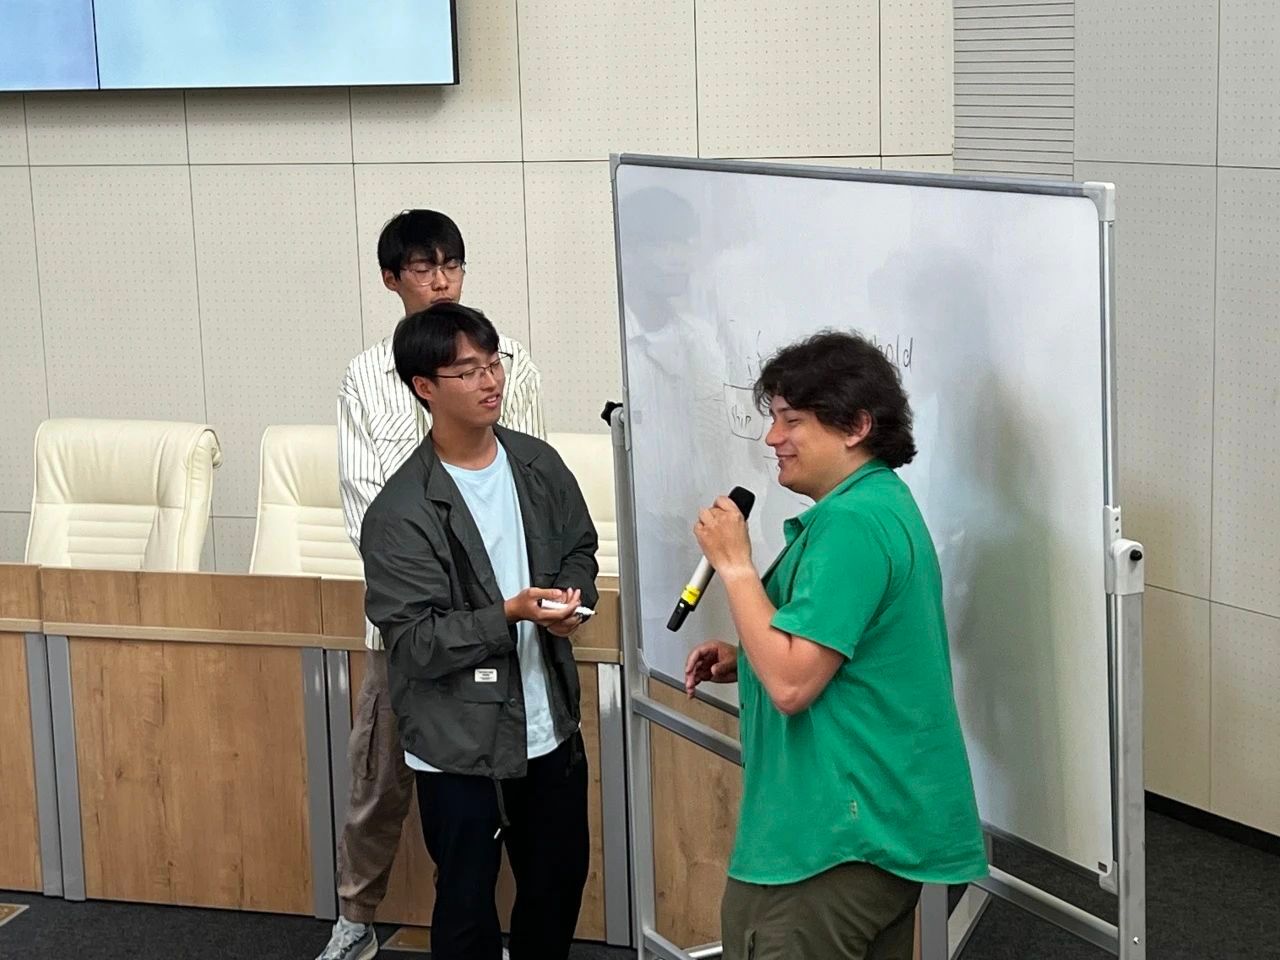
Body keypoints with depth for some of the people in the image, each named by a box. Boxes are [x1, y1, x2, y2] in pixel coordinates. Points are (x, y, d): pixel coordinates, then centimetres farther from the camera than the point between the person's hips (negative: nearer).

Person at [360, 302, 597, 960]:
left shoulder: (538, 464, 0)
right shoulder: (400, 514, -17)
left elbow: (580, 549, 14)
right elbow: (414, 642, -18)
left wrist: (571, 598, -8)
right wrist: (511, 614, -29)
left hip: (551, 727, 5)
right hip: (461, 748, -5)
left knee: (559, 883, 19)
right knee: (468, 904, 10)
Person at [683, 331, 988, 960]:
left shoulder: (852, 523, -18)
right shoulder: (882, 503, 15)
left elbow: (792, 684, -23)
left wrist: (734, 564, -15)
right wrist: (743, 660, 10)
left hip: (831, 841, -10)